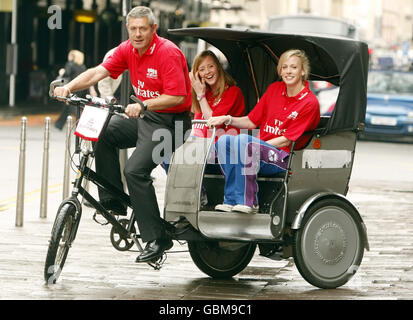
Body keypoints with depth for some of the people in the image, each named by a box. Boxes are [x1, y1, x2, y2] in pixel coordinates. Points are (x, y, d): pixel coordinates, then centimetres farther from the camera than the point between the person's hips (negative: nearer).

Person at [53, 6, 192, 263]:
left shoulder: (168, 53, -19)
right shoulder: (128, 50, 3)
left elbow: (177, 96, -24)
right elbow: (99, 72, -4)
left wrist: (143, 105, -33)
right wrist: (69, 87, -18)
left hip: (169, 123, -8)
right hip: (143, 117, 8)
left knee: (135, 170, -21)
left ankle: (157, 239, -16)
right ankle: (112, 201, 5)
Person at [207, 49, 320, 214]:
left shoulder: (310, 102, -6)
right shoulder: (274, 89, 14)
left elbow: (288, 140, -10)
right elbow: (252, 121, 18)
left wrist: (258, 145, -14)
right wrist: (227, 119, 1)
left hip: (285, 159, -7)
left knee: (243, 140, -31)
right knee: (224, 141, -19)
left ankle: (248, 202, -29)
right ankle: (232, 200, -22)